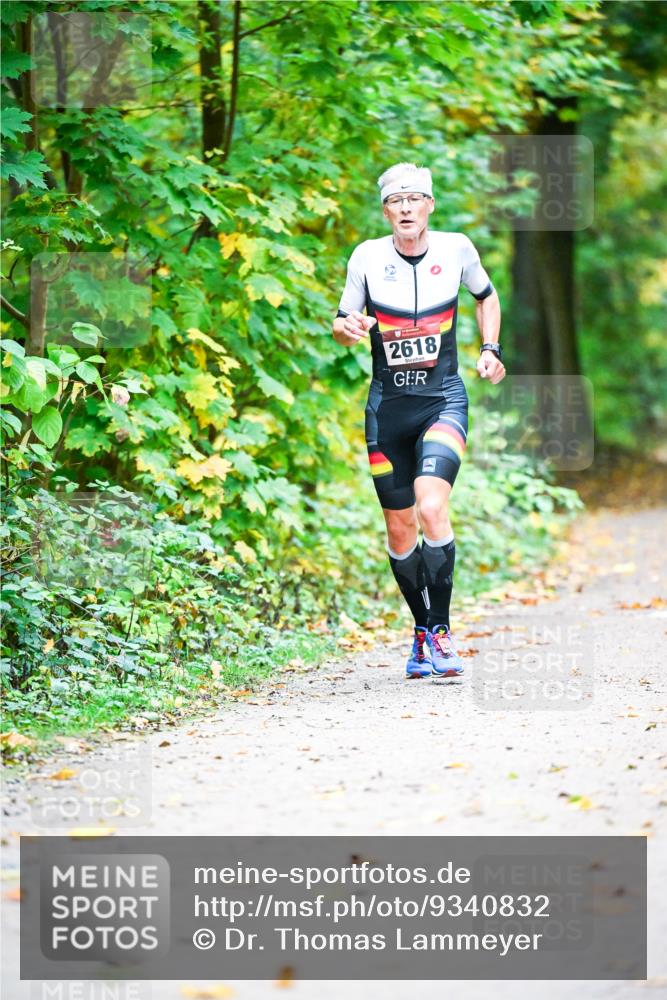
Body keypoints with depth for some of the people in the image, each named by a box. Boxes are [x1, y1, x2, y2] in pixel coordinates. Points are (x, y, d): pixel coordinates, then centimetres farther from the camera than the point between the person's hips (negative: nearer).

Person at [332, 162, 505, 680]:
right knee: (399, 529, 6)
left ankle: (440, 630, -13)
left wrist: (491, 349, 5)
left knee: (431, 509, -22)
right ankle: (423, 630, 24)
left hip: (443, 399, -2)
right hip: (388, 404, 2)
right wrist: (348, 327, -17)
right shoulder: (368, 257, -4)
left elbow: (486, 295, 17)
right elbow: (343, 323, 6)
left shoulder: (456, 249, -3)